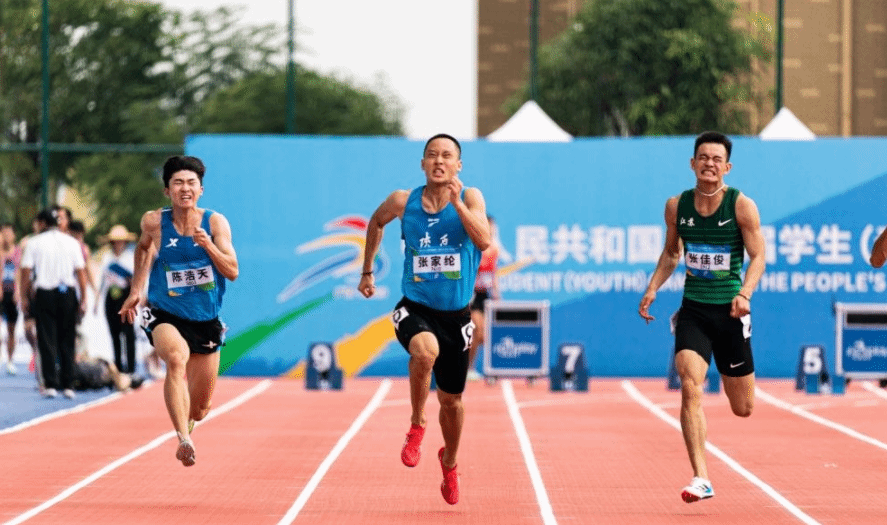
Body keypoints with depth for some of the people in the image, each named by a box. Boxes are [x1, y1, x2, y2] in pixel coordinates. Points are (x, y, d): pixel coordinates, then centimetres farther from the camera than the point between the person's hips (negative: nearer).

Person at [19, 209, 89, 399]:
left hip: (44, 295, -2)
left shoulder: (34, 243, -1)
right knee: (67, 341, 8)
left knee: (47, 341, 1)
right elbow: (80, 271, 3)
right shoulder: (71, 242, 5)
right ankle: (68, 385, 6)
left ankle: (50, 385, -5)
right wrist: (83, 299, 6)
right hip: (67, 294, 2)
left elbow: (25, 271, -4)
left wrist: (24, 297, 3)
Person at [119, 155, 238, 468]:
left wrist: (208, 245, -25)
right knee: (176, 358, -38)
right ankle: (183, 440, -46)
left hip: (206, 320, 2)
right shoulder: (154, 222, -5)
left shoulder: (215, 222, -6)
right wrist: (136, 290, 13)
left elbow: (232, 272, -10)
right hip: (165, 315, -2)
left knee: (200, 408, 10)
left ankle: (185, 423, 49)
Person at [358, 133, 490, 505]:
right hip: (415, 309, -1)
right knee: (425, 350, -36)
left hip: (455, 315, 1)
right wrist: (367, 271, 21)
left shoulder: (470, 197, -6)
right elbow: (376, 222, 19)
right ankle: (417, 425, -13)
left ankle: (450, 462, 42)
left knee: (451, 400, 12)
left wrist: (456, 202, -28)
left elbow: (484, 241, -22)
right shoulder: (403, 202, -3)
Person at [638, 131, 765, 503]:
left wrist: (745, 293, -23)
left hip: (730, 312, -1)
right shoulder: (676, 206, 1)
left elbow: (758, 256, -7)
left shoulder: (742, 206, -8)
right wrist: (652, 289, 4)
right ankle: (701, 479, -17)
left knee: (743, 409, 9)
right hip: (693, 310, 1)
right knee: (690, 390, -19)